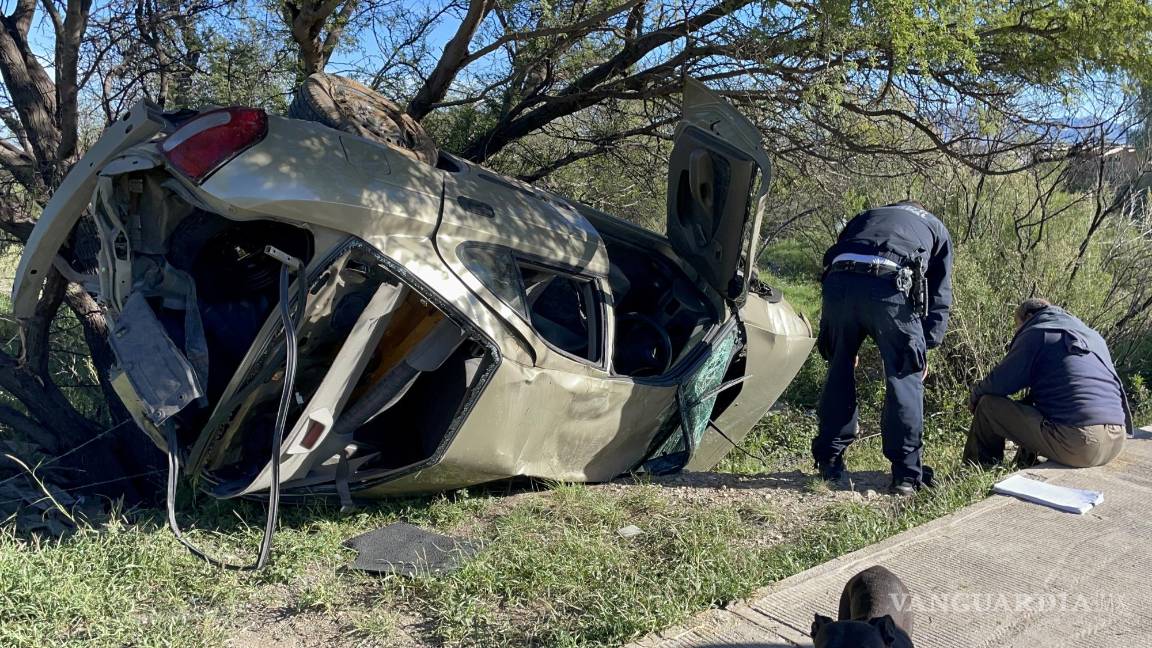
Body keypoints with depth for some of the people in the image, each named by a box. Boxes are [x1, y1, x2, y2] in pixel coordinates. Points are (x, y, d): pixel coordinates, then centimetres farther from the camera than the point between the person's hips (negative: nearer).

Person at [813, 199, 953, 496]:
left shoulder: (865, 217, 39)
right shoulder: (935, 228, 34)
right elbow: (939, 296, 23)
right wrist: (925, 348, 22)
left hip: (838, 281, 3)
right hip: (890, 285, -3)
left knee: (839, 373, 16)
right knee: (905, 379, 9)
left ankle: (829, 463, 23)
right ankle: (906, 473, 11)